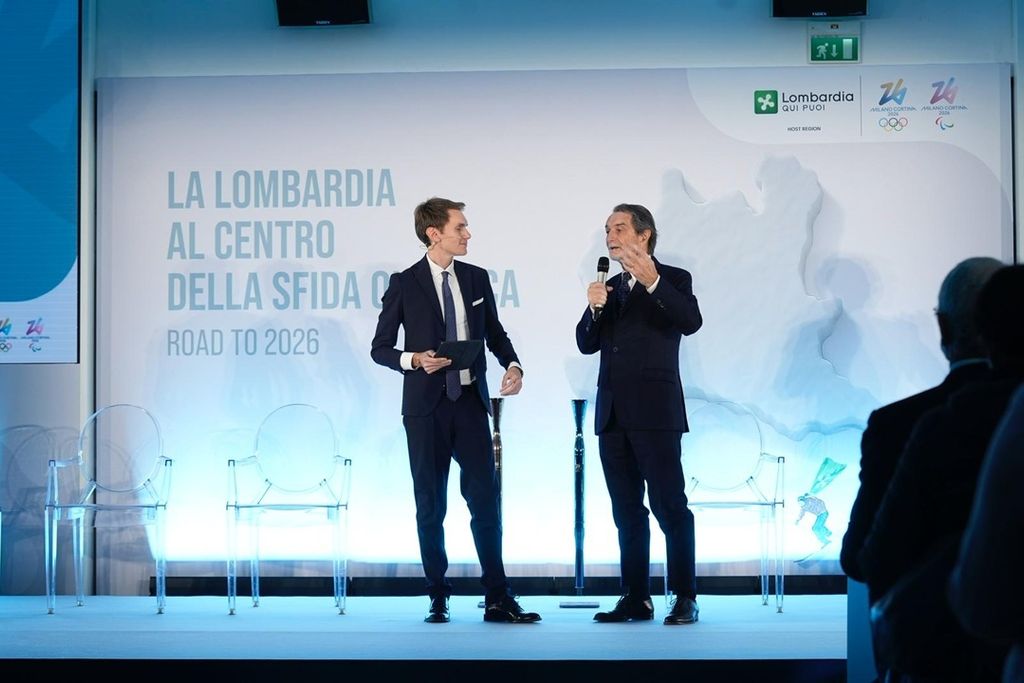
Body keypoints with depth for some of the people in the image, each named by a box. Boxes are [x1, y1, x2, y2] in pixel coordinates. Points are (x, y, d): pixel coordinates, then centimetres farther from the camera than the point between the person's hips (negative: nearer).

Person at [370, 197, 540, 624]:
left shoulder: (477, 279, 8)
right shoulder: (404, 284, -3)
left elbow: (495, 334, 15)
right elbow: (380, 348, 0)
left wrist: (513, 365, -4)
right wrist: (413, 359, -19)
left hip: (471, 402, 3)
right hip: (426, 407, -2)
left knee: (485, 499, -3)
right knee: (430, 505, 4)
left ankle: (498, 599, 0)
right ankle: (438, 599, 13)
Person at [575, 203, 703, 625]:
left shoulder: (672, 280, 0)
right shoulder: (611, 287, 18)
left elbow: (690, 322, -19)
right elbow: (587, 344, 10)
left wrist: (653, 282, -32)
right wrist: (595, 307, -9)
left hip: (655, 413, -6)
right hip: (613, 415, 6)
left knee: (669, 506, -8)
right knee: (627, 511, 8)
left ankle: (685, 598, -5)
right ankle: (635, 597, 11)